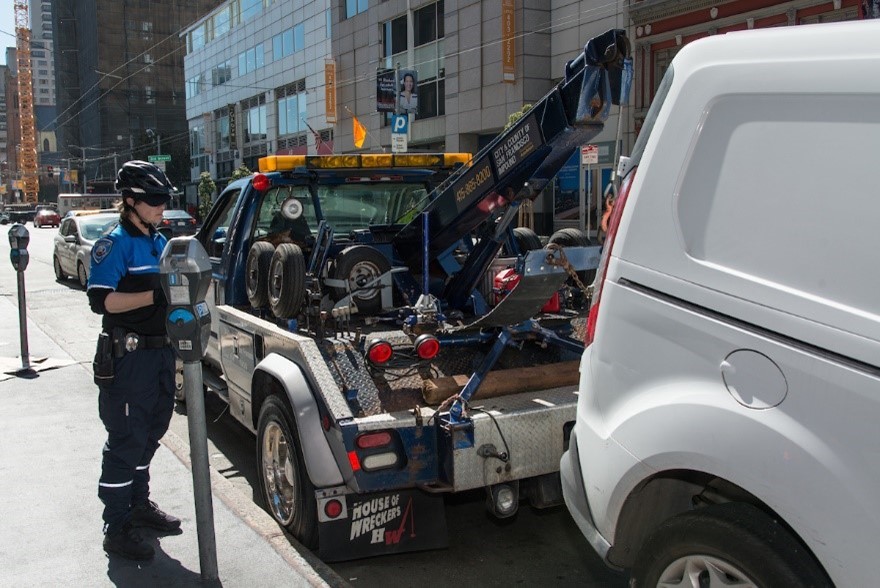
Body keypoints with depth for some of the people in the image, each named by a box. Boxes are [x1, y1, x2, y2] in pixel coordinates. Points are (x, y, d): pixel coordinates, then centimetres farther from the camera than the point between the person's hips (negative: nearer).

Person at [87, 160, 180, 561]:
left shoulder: (160, 242, 13)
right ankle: (117, 528, 7)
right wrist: (155, 295, -27)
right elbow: (101, 300, -21)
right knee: (125, 440, -3)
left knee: (150, 433, 19)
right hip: (127, 357, -8)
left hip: (161, 351, 8)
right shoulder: (115, 244, -12)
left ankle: (139, 503, 35)